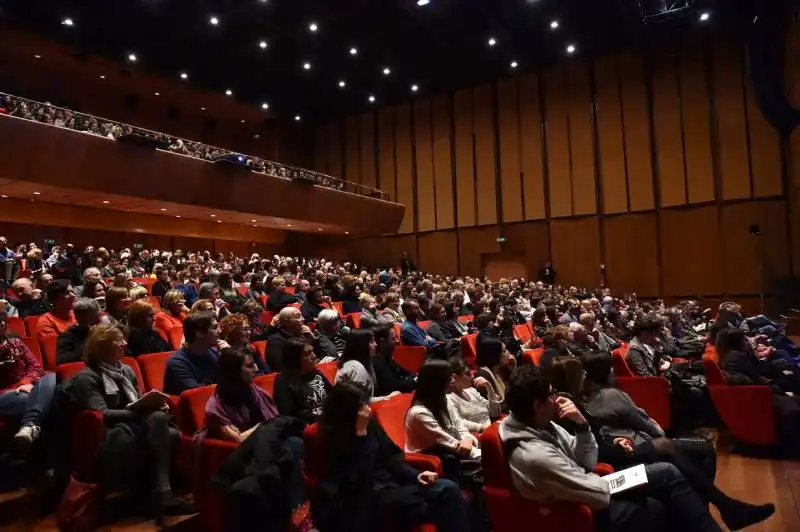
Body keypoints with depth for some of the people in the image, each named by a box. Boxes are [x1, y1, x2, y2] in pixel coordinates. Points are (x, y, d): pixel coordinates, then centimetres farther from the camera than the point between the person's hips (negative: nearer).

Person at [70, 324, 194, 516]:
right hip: (113, 436, -6)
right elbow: (103, 414, -14)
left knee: (172, 434, -29)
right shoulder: (87, 377, -1)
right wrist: (138, 410, -22)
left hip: (138, 427, 6)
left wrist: (153, 405, 0)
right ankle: (162, 492, -32)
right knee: (158, 419, -34)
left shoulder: (126, 371, 22)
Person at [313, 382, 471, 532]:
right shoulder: (333, 438, -13)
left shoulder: (370, 423, 5)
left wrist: (416, 475, -3)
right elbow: (363, 479, -21)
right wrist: (361, 434, -23)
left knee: (448, 489, -15)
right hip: (370, 494, -6)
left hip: (391, 480, 7)